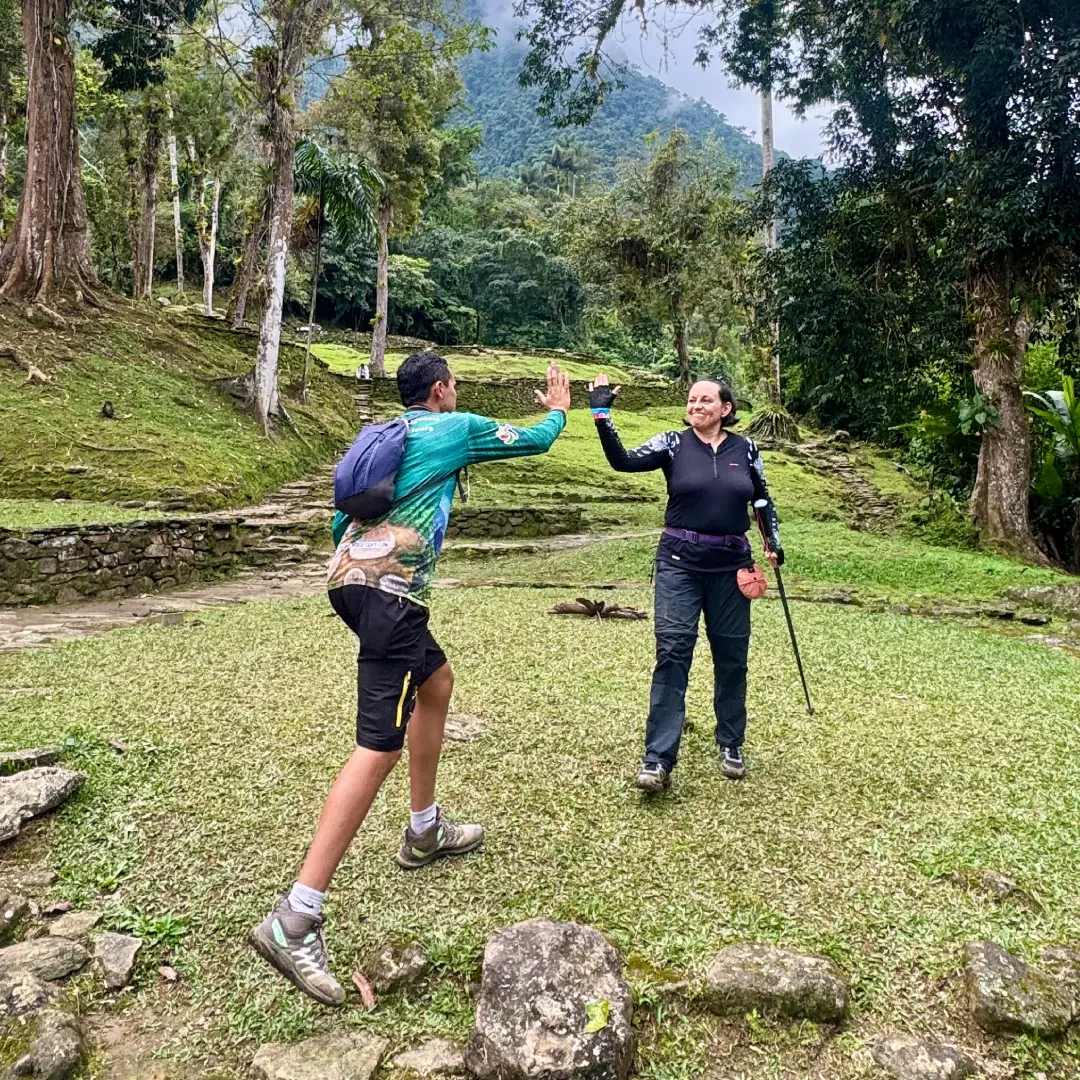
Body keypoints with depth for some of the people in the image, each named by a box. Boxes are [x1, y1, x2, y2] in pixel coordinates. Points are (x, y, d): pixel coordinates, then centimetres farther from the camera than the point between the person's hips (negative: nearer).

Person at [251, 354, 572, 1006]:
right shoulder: (455, 427, 5)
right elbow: (536, 441, 17)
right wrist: (558, 409, 36)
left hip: (353, 578, 9)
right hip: (388, 590, -9)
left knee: (437, 682, 25)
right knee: (381, 748, -12)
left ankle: (426, 832, 34)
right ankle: (293, 921, -15)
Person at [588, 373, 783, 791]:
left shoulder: (746, 449, 6)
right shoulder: (673, 444, -1)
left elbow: (762, 500, 17)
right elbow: (623, 461, -14)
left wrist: (774, 542, 5)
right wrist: (602, 414, -23)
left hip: (731, 566, 3)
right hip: (680, 562, -2)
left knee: (731, 656, 10)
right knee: (672, 652, -10)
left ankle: (731, 745, 29)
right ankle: (658, 759, -6)